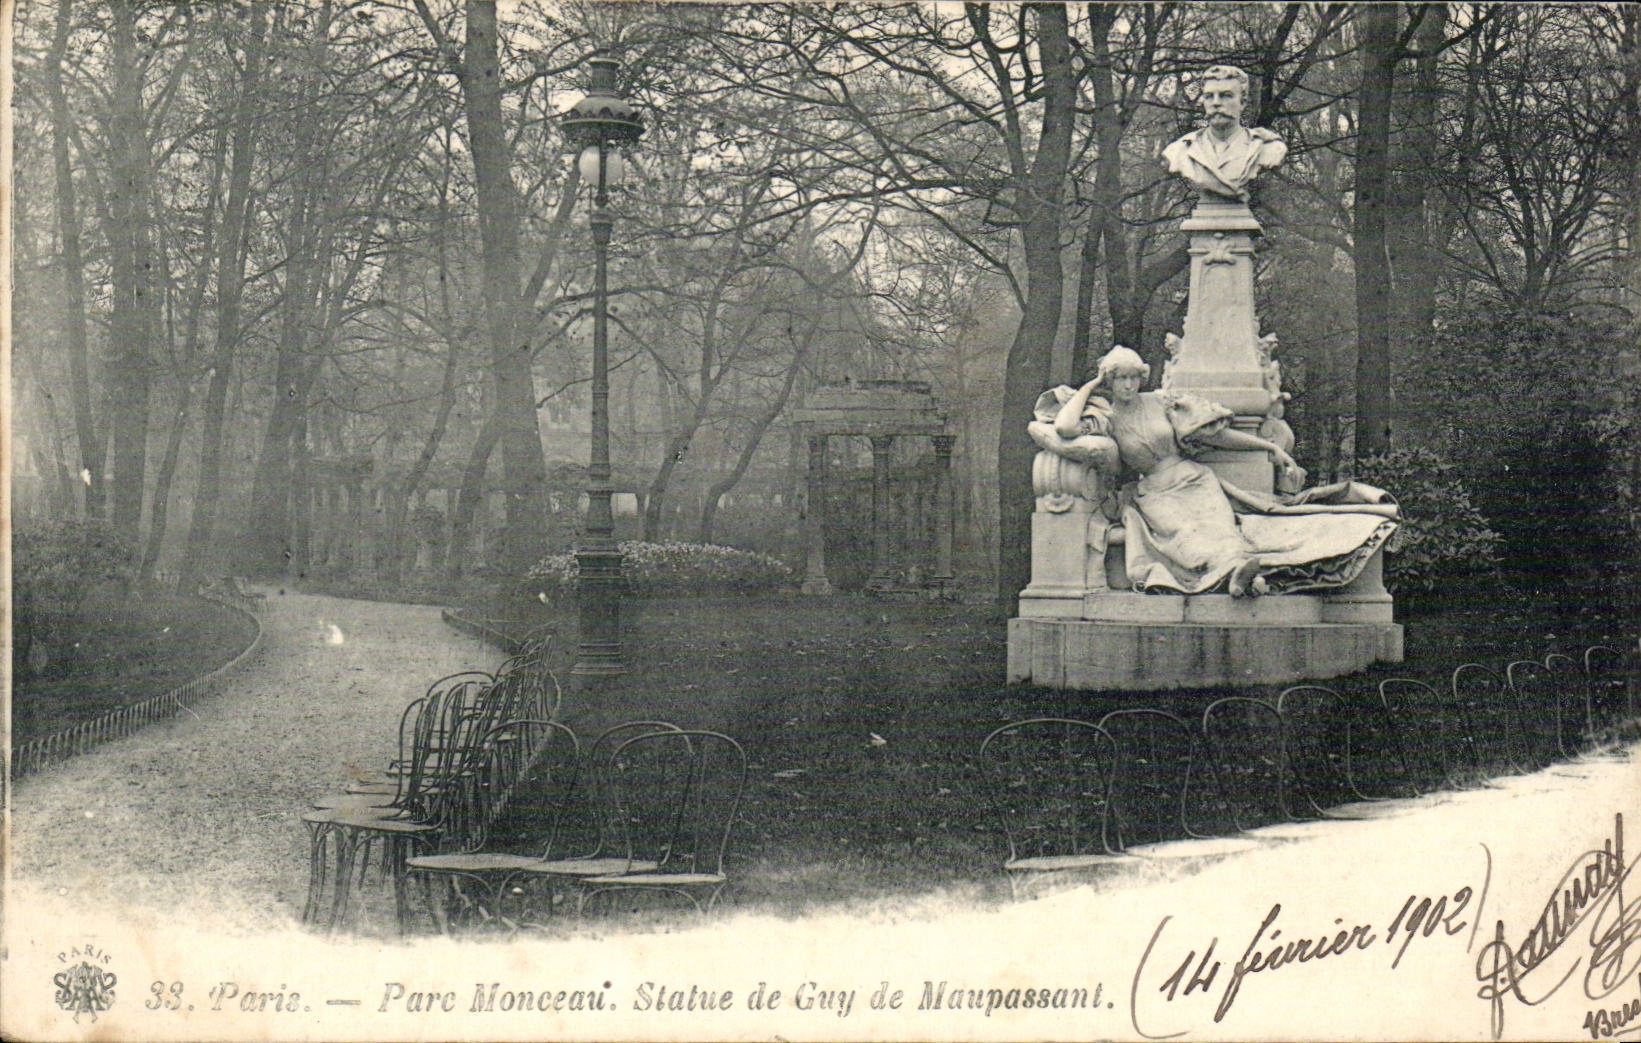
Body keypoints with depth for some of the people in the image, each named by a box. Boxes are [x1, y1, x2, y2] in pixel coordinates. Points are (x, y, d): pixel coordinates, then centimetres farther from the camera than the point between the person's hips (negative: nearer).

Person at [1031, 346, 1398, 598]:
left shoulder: (1161, 402, 11)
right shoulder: (1105, 418, 6)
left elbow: (1216, 432, 11)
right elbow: (1065, 428, -14)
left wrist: (1273, 449, 7)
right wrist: (1089, 388, 1)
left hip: (1193, 480, 3)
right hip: (1154, 497, -3)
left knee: (1218, 524, -29)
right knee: (1184, 532, -33)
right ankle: (1237, 570, -62)